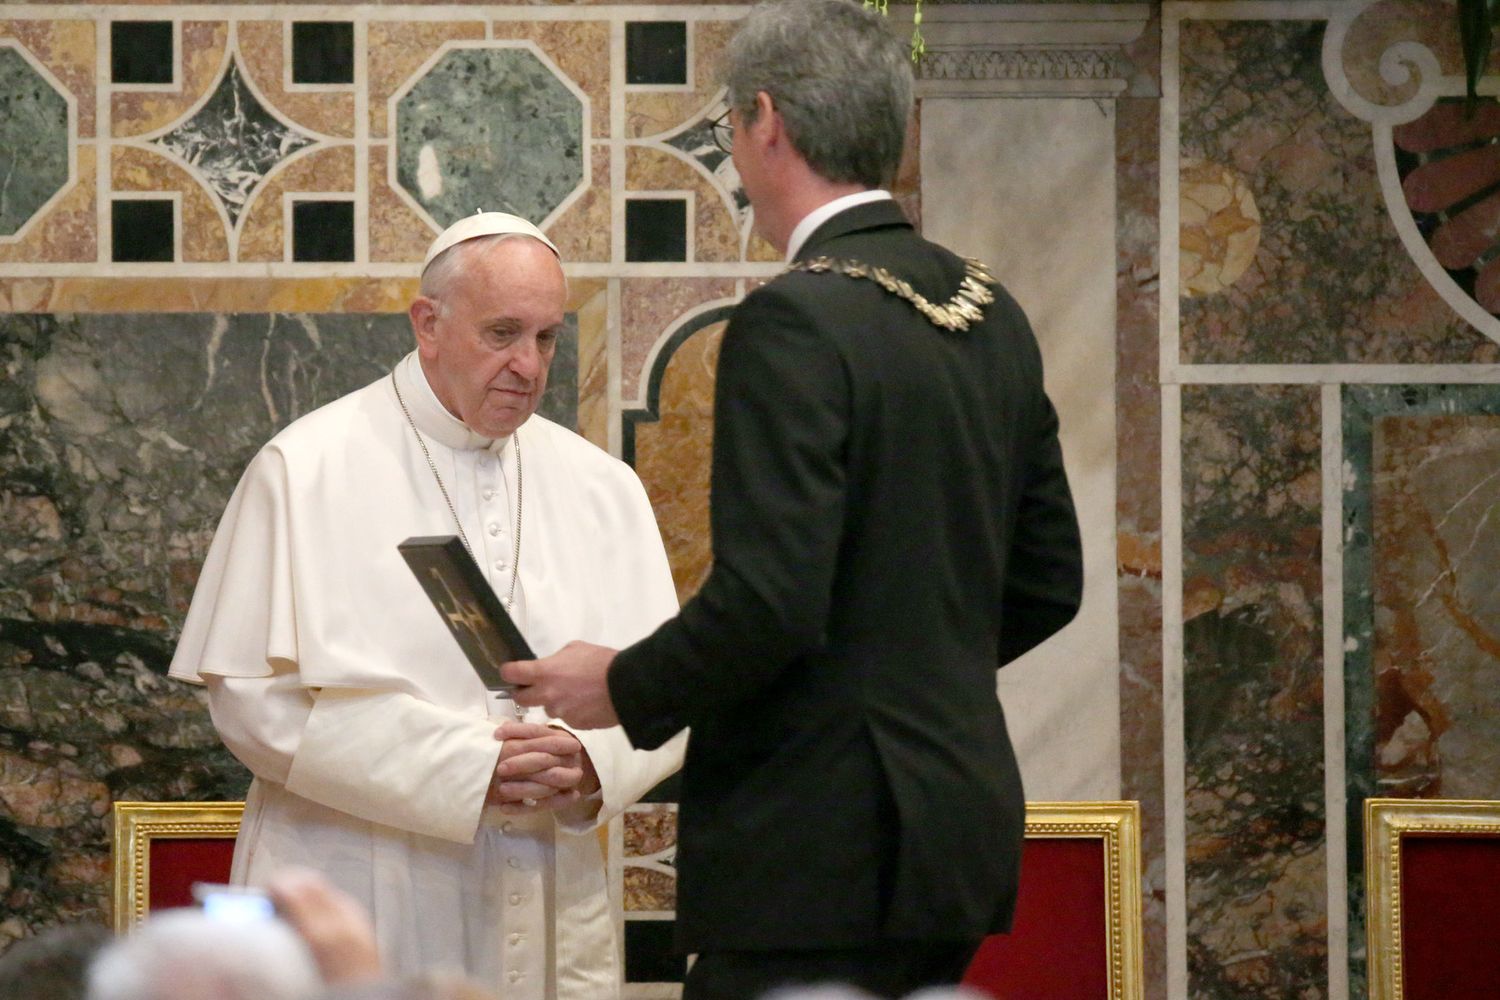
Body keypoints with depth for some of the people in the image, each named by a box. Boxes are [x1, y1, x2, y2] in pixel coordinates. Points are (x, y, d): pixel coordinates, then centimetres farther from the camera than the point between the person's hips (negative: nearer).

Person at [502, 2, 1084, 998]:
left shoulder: (795, 324, -15)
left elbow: (768, 603, -21)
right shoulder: (992, 317, 11)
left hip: (821, 843, -9)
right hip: (964, 808, 9)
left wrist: (623, 690, -5)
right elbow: (1047, 585, 17)